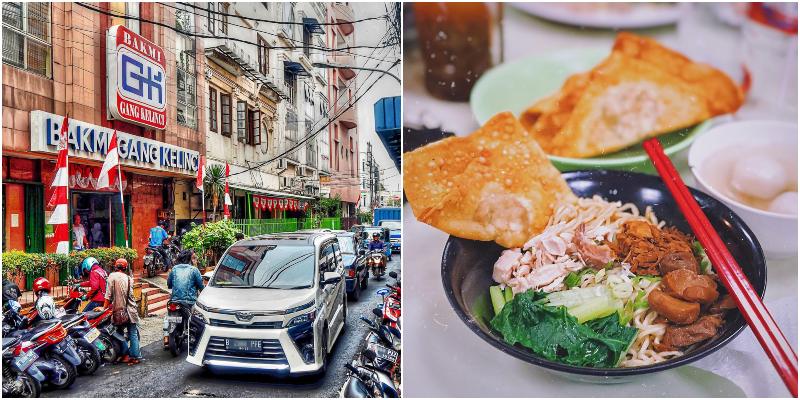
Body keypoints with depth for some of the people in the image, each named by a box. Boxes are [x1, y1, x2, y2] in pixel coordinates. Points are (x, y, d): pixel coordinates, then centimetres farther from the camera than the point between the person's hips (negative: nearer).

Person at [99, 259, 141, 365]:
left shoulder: (112, 276, -3)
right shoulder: (129, 278, 9)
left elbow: (109, 294, -6)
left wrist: (104, 308, 1)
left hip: (119, 311, -3)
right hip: (131, 310, 3)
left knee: (120, 332, 12)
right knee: (133, 334, 6)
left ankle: (126, 354, 9)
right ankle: (135, 356, 4)